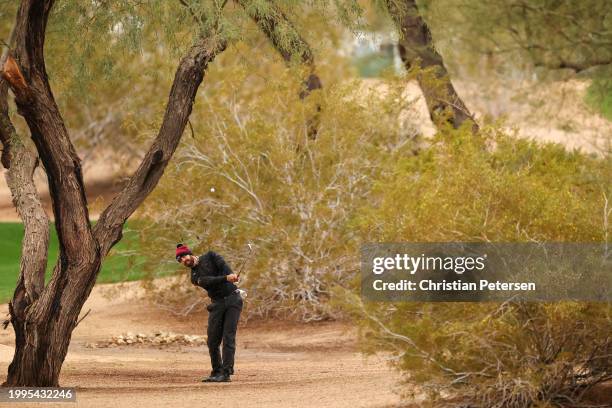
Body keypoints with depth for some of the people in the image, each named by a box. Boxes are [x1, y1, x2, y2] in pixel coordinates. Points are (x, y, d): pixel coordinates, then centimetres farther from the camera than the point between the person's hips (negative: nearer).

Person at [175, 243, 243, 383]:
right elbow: (208, 281, -13)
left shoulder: (210, 256, 7)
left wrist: (231, 275, -34)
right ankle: (216, 372, 12)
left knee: (228, 337, -10)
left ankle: (226, 373, -12)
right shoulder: (195, 276, 8)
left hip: (232, 299, -4)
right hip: (217, 303, 4)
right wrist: (226, 278, -31)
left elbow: (223, 265, -12)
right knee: (212, 341, 0)